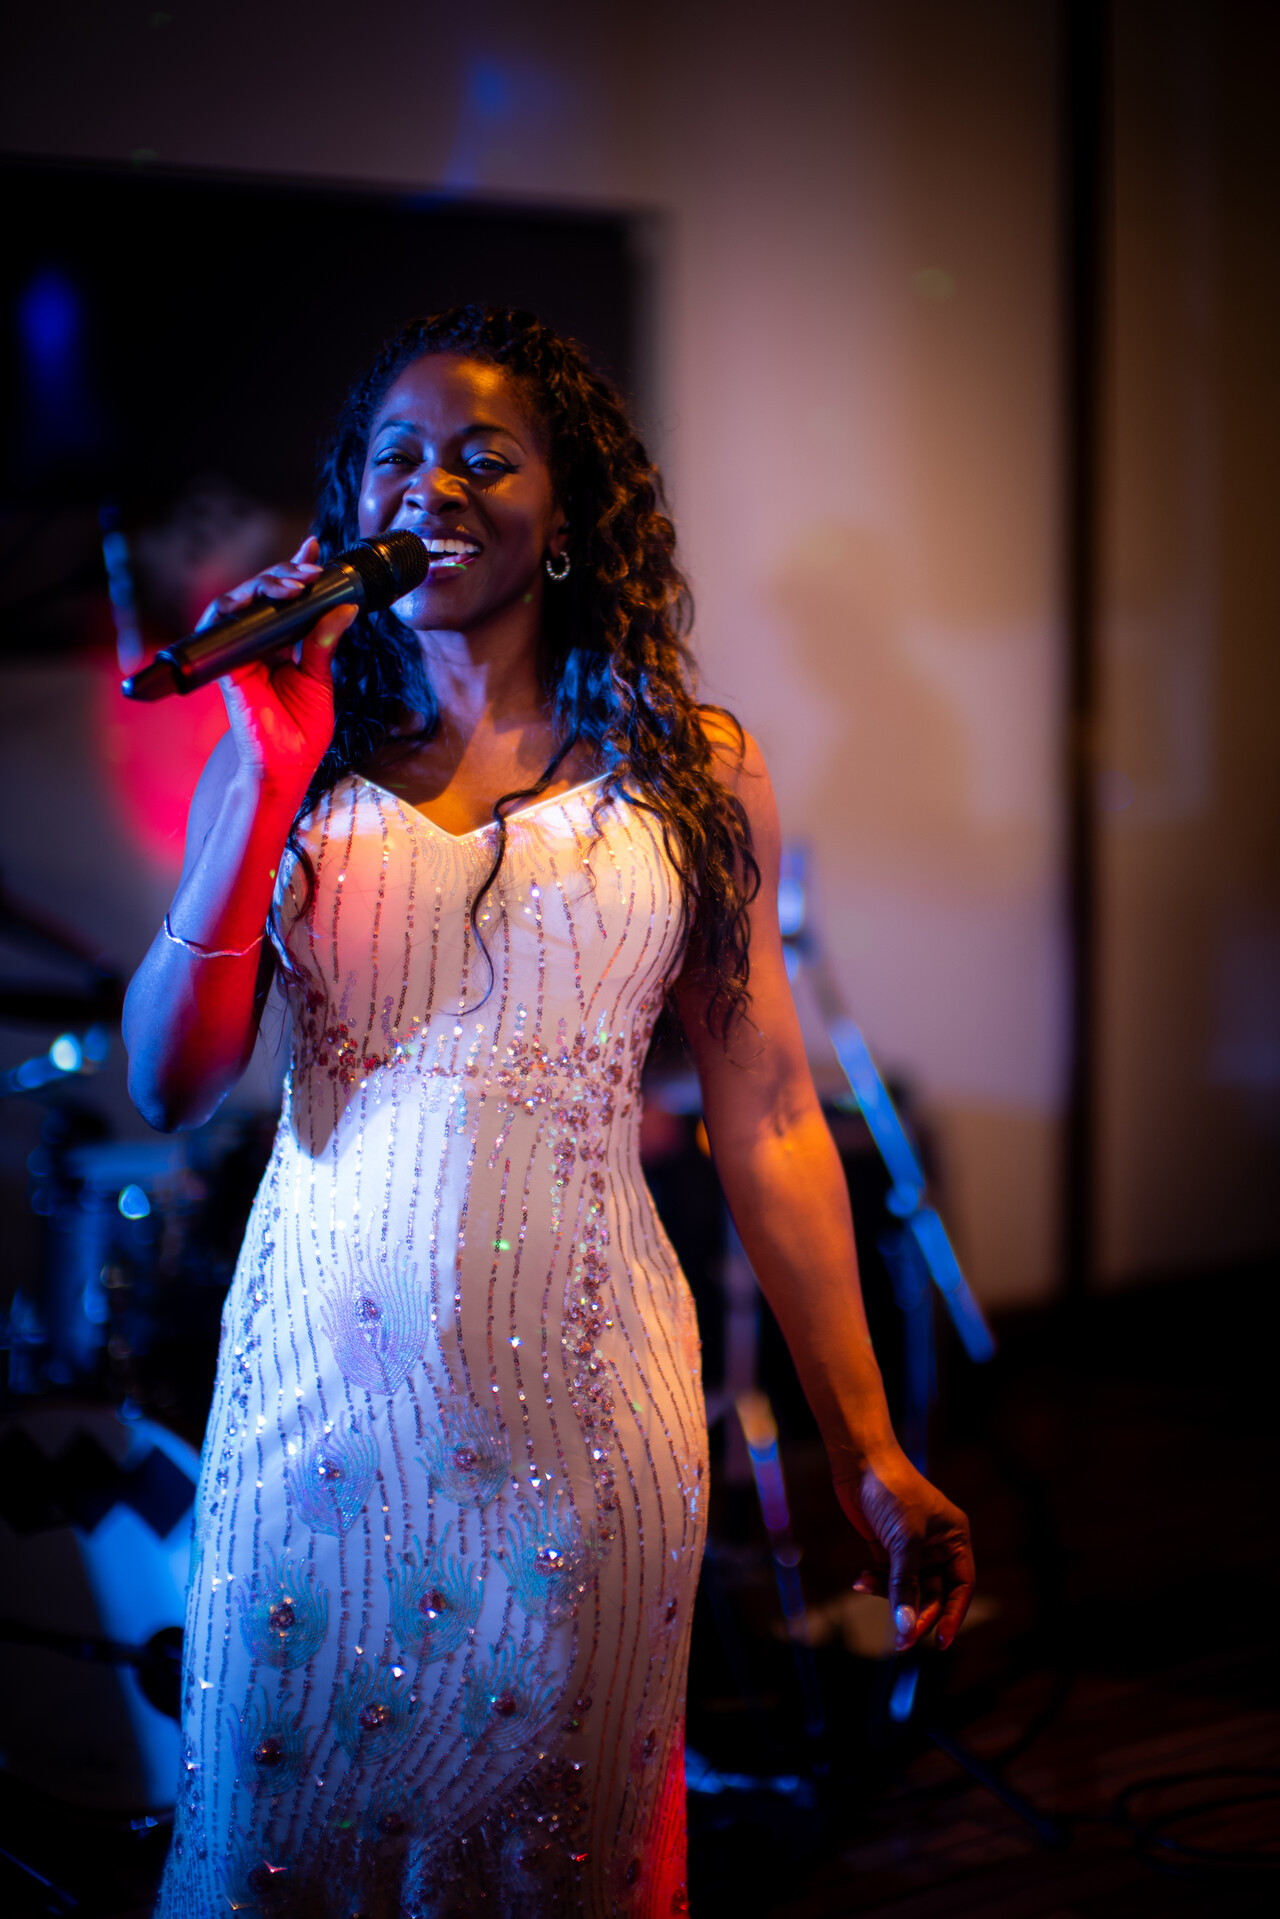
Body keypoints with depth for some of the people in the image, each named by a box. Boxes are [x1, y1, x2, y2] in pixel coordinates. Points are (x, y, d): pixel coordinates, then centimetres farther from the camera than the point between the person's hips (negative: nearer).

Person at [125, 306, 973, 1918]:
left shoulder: (693, 769, 2)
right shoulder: (287, 759, 4)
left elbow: (766, 1117, 1)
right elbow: (168, 1083, -4)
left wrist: (867, 1454, -1)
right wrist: (274, 772, -11)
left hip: (577, 1387, -1)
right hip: (324, 1373, 1)